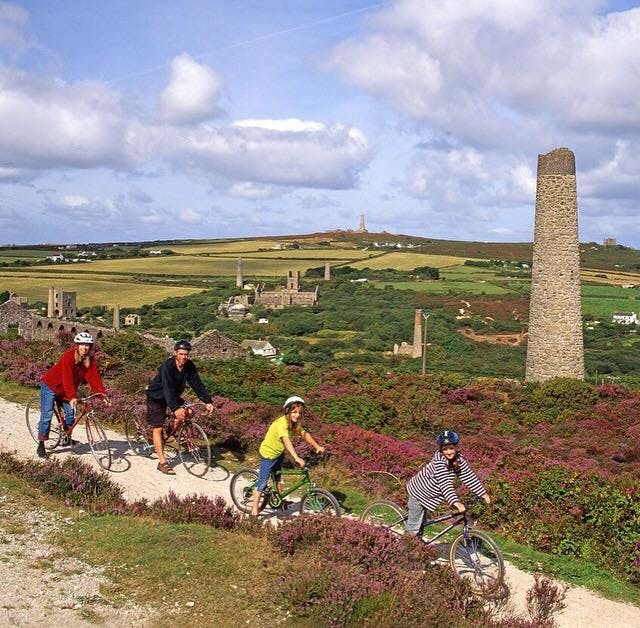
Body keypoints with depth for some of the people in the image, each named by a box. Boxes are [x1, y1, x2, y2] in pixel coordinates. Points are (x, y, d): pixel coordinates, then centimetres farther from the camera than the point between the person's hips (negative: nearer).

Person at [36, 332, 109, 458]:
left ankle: (67, 439, 23)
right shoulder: (68, 356, -29)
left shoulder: (90, 360, -11)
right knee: (47, 414, -9)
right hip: (50, 386, -6)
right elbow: (67, 378, -38)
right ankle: (40, 445, -4)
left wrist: (103, 394, -30)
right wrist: (72, 397, -47)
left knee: (70, 414, 1)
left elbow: (94, 377, -18)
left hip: (65, 390, 6)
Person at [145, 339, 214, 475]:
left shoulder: (189, 367, -14)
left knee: (189, 412, -15)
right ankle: (162, 463, -5)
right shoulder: (166, 367, -31)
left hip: (173, 396, 6)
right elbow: (168, 390, -40)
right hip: (156, 397, -6)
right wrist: (175, 409, -51)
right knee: (158, 428, -8)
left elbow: (197, 384, -16)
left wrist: (208, 402, -28)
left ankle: (170, 432, 9)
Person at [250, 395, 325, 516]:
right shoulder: (282, 423, -33)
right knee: (263, 482, -5)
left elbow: (305, 434, -3)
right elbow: (286, 440, -44)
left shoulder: (295, 423, -7)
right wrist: (296, 458, -54)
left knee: (278, 477, 26)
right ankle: (254, 509, 2)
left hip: (279, 453, 9)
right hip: (268, 453, -9)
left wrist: (317, 447, -12)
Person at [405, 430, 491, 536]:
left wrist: (483, 493, -13)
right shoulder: (439, 461, -34)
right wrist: (456, 503, -49)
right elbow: (445, 483, -41)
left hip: (429, 494, 7)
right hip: (418, 492, -7)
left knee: (422, 523, 22)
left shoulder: (458, 458, -13)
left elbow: (469, 476, -9)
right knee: (414, 528, 0)